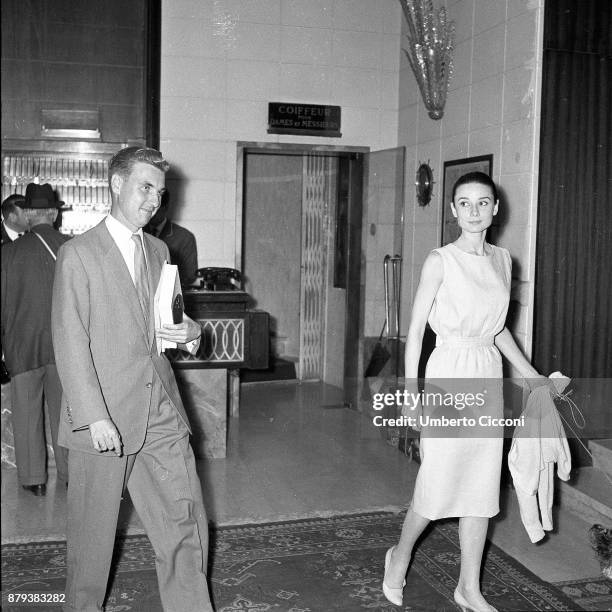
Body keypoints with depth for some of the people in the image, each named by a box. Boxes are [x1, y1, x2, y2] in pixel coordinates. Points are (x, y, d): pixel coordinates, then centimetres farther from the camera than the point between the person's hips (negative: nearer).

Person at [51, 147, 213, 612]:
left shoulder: (159, 251, 14)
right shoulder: (78, 254, -5)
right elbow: (70, 343, -10)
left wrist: (189, 332, -2)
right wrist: (95, 417, -17)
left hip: (161, 414, 5)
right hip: (104, 417, -5)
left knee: (187, 522, 5)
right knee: (94, 530, 9)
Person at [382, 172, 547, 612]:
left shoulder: (502, 259, 9)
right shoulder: (441, 261, -8)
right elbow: (416, 328, -8)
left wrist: (532, 375, 17)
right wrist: (410, 388, -12)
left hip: (489, 376, 6)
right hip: (449, 374, -5)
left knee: (483, 487, 10)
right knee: (438, 483, 1)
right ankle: (400, 557, 29)